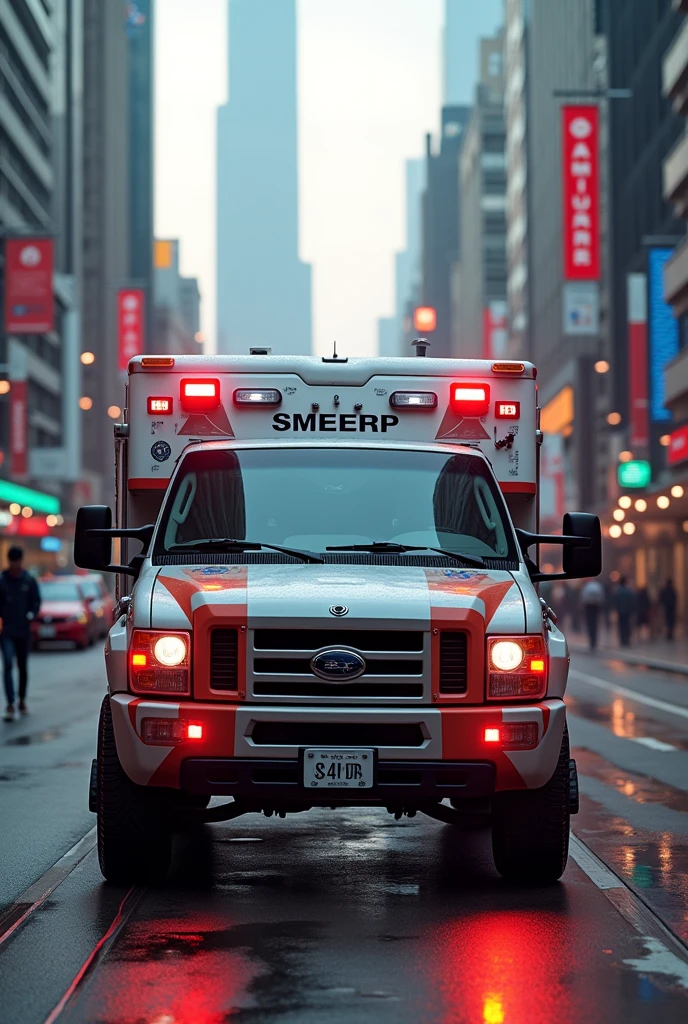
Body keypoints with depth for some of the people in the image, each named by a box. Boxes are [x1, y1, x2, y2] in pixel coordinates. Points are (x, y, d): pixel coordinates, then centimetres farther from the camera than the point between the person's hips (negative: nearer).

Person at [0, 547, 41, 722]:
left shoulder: (29, 581, 3)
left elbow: (36, 601, 7)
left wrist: (31, 614, -12)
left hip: (23, 631, 2)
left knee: (23, 667, 13)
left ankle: (22, 701, 30)